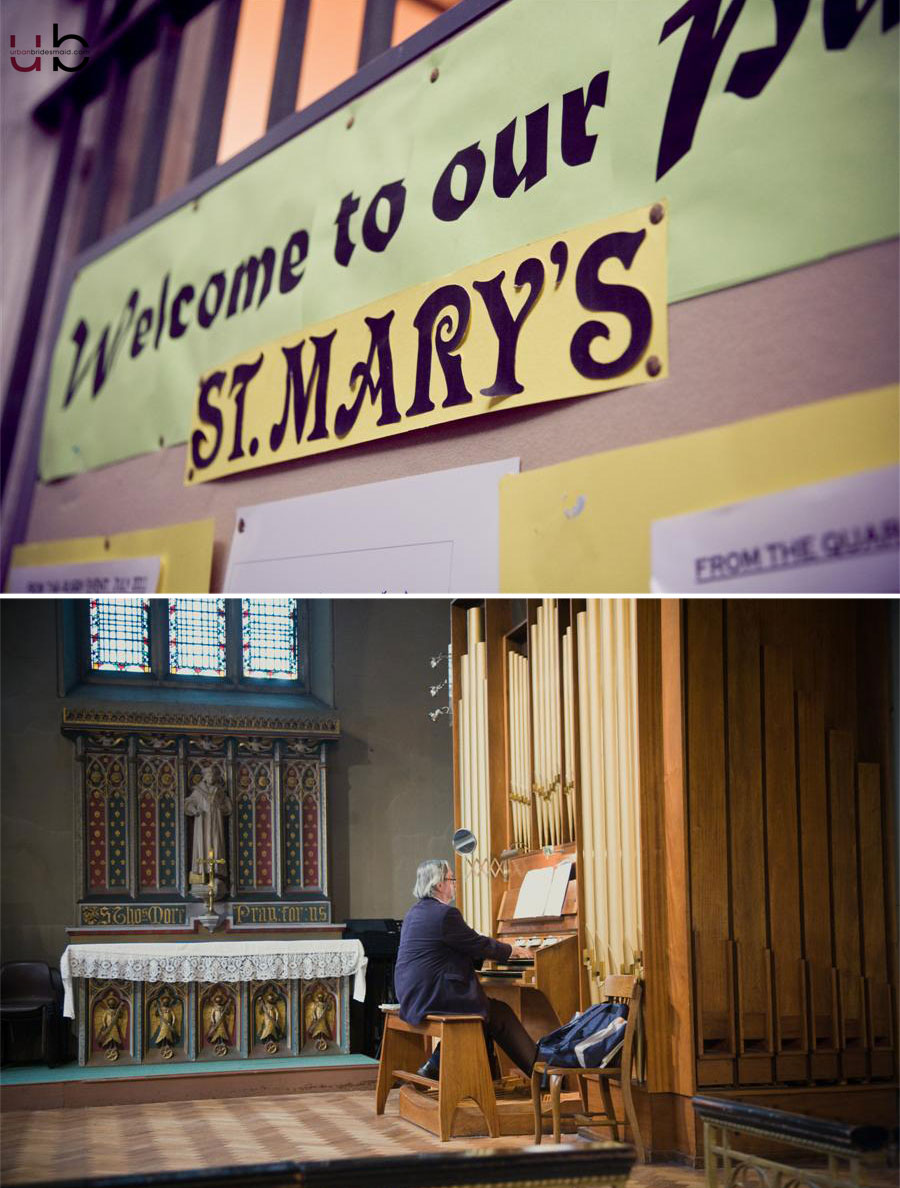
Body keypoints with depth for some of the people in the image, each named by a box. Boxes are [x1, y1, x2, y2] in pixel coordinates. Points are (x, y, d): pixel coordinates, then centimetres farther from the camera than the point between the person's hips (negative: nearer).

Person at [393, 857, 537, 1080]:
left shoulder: (416, 912, 14)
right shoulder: (445, 913, -16)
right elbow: (479, 945, -7)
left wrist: (504, 949, 26)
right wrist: (511, 950, 11)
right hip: (433, 998, -9)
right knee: (501, 1014, 4)